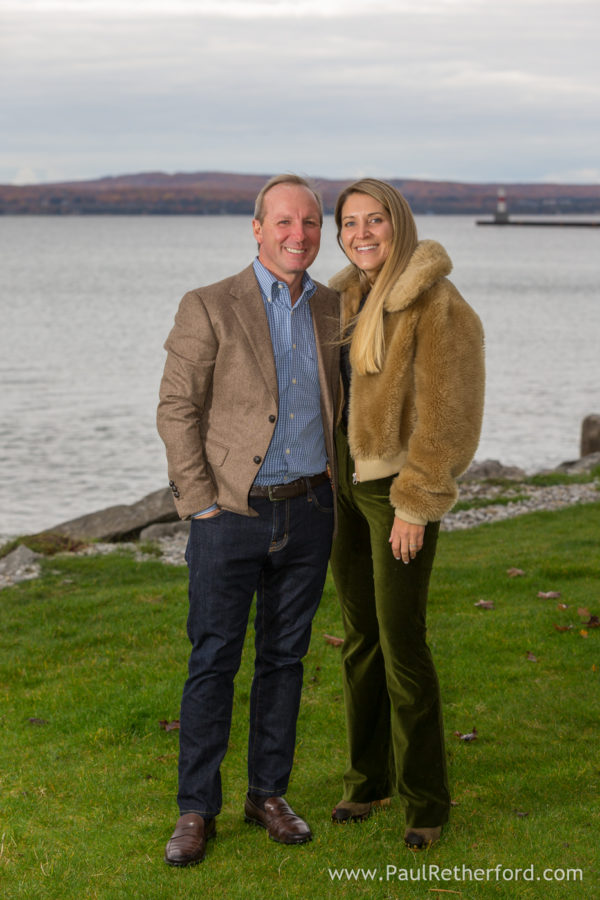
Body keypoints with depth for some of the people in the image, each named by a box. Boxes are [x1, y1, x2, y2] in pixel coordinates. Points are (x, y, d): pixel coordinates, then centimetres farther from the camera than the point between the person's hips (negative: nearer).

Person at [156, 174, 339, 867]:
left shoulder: (332, 309, 7)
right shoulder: (208, 309, -8)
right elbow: (177, 410, -7)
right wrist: (202, 508, -12)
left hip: (307, 514, 4)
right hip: (232, 512, -4)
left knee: (284, 657, 10)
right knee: (213, 662, 0)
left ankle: (268, 792, 23)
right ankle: (196, 810, 11)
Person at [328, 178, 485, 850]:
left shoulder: (436, 305, -15)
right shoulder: (347, 301, 9)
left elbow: (445, 413, -17)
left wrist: (416, 505, -19)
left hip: (400, 489, -7)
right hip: (345, 487, 7)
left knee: (402, 646, -4)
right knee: (360, 638, 13)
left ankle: (425, 801, 9)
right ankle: (368, 777, 27)